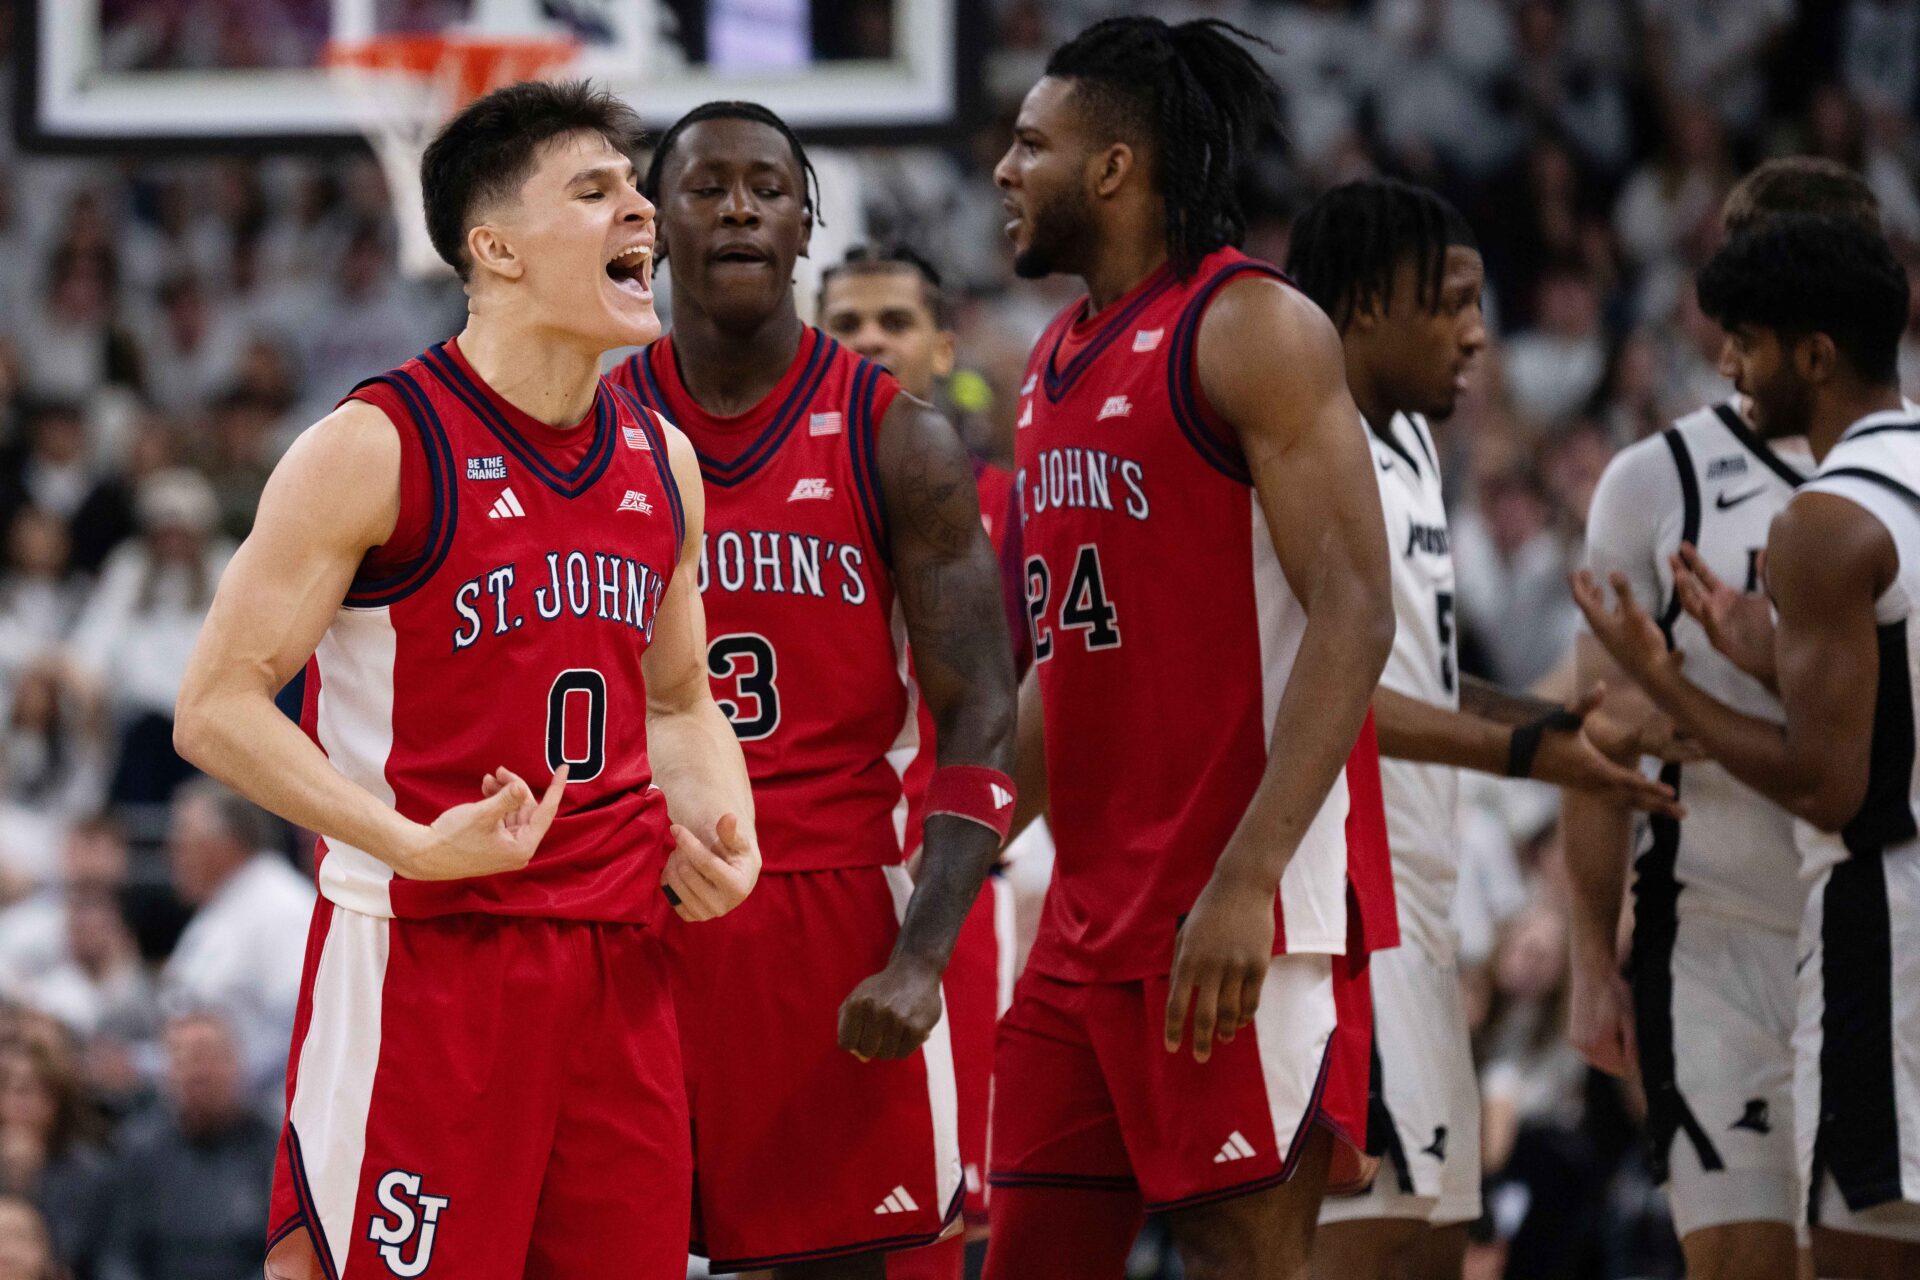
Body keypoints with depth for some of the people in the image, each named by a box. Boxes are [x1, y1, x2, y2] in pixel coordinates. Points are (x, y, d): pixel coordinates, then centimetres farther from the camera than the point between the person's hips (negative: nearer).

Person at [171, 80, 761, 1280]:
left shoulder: (662, 461, 12)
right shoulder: (375, 449, -9)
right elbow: (218, 706, -10)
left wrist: (719, 834, 3)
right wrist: (417, 846, -20)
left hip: (618, 956, 6)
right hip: (424, 956, -6)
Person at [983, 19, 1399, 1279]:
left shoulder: (1252, 329, -10)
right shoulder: (1057, 360, 17)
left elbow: (1353, 617, -18)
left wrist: (1246, 881, -26)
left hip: (1243, 909, -9)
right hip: (1093, 912, 9)